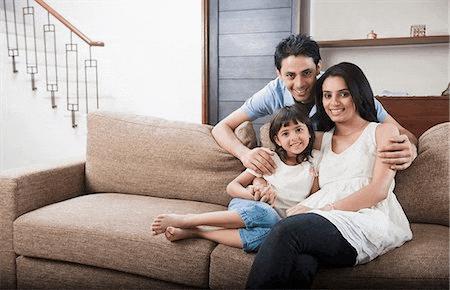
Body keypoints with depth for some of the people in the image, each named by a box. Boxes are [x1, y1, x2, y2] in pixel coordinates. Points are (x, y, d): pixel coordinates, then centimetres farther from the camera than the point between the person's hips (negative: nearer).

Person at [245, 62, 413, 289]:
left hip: (367, 221, -3)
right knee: (299, 263, -36)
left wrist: (326, 209, -10)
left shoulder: (383, 132, 14)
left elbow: (379, 190, 0)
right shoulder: (322, 139, 29)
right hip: (328, 220, 4)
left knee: (287, 230, -33)